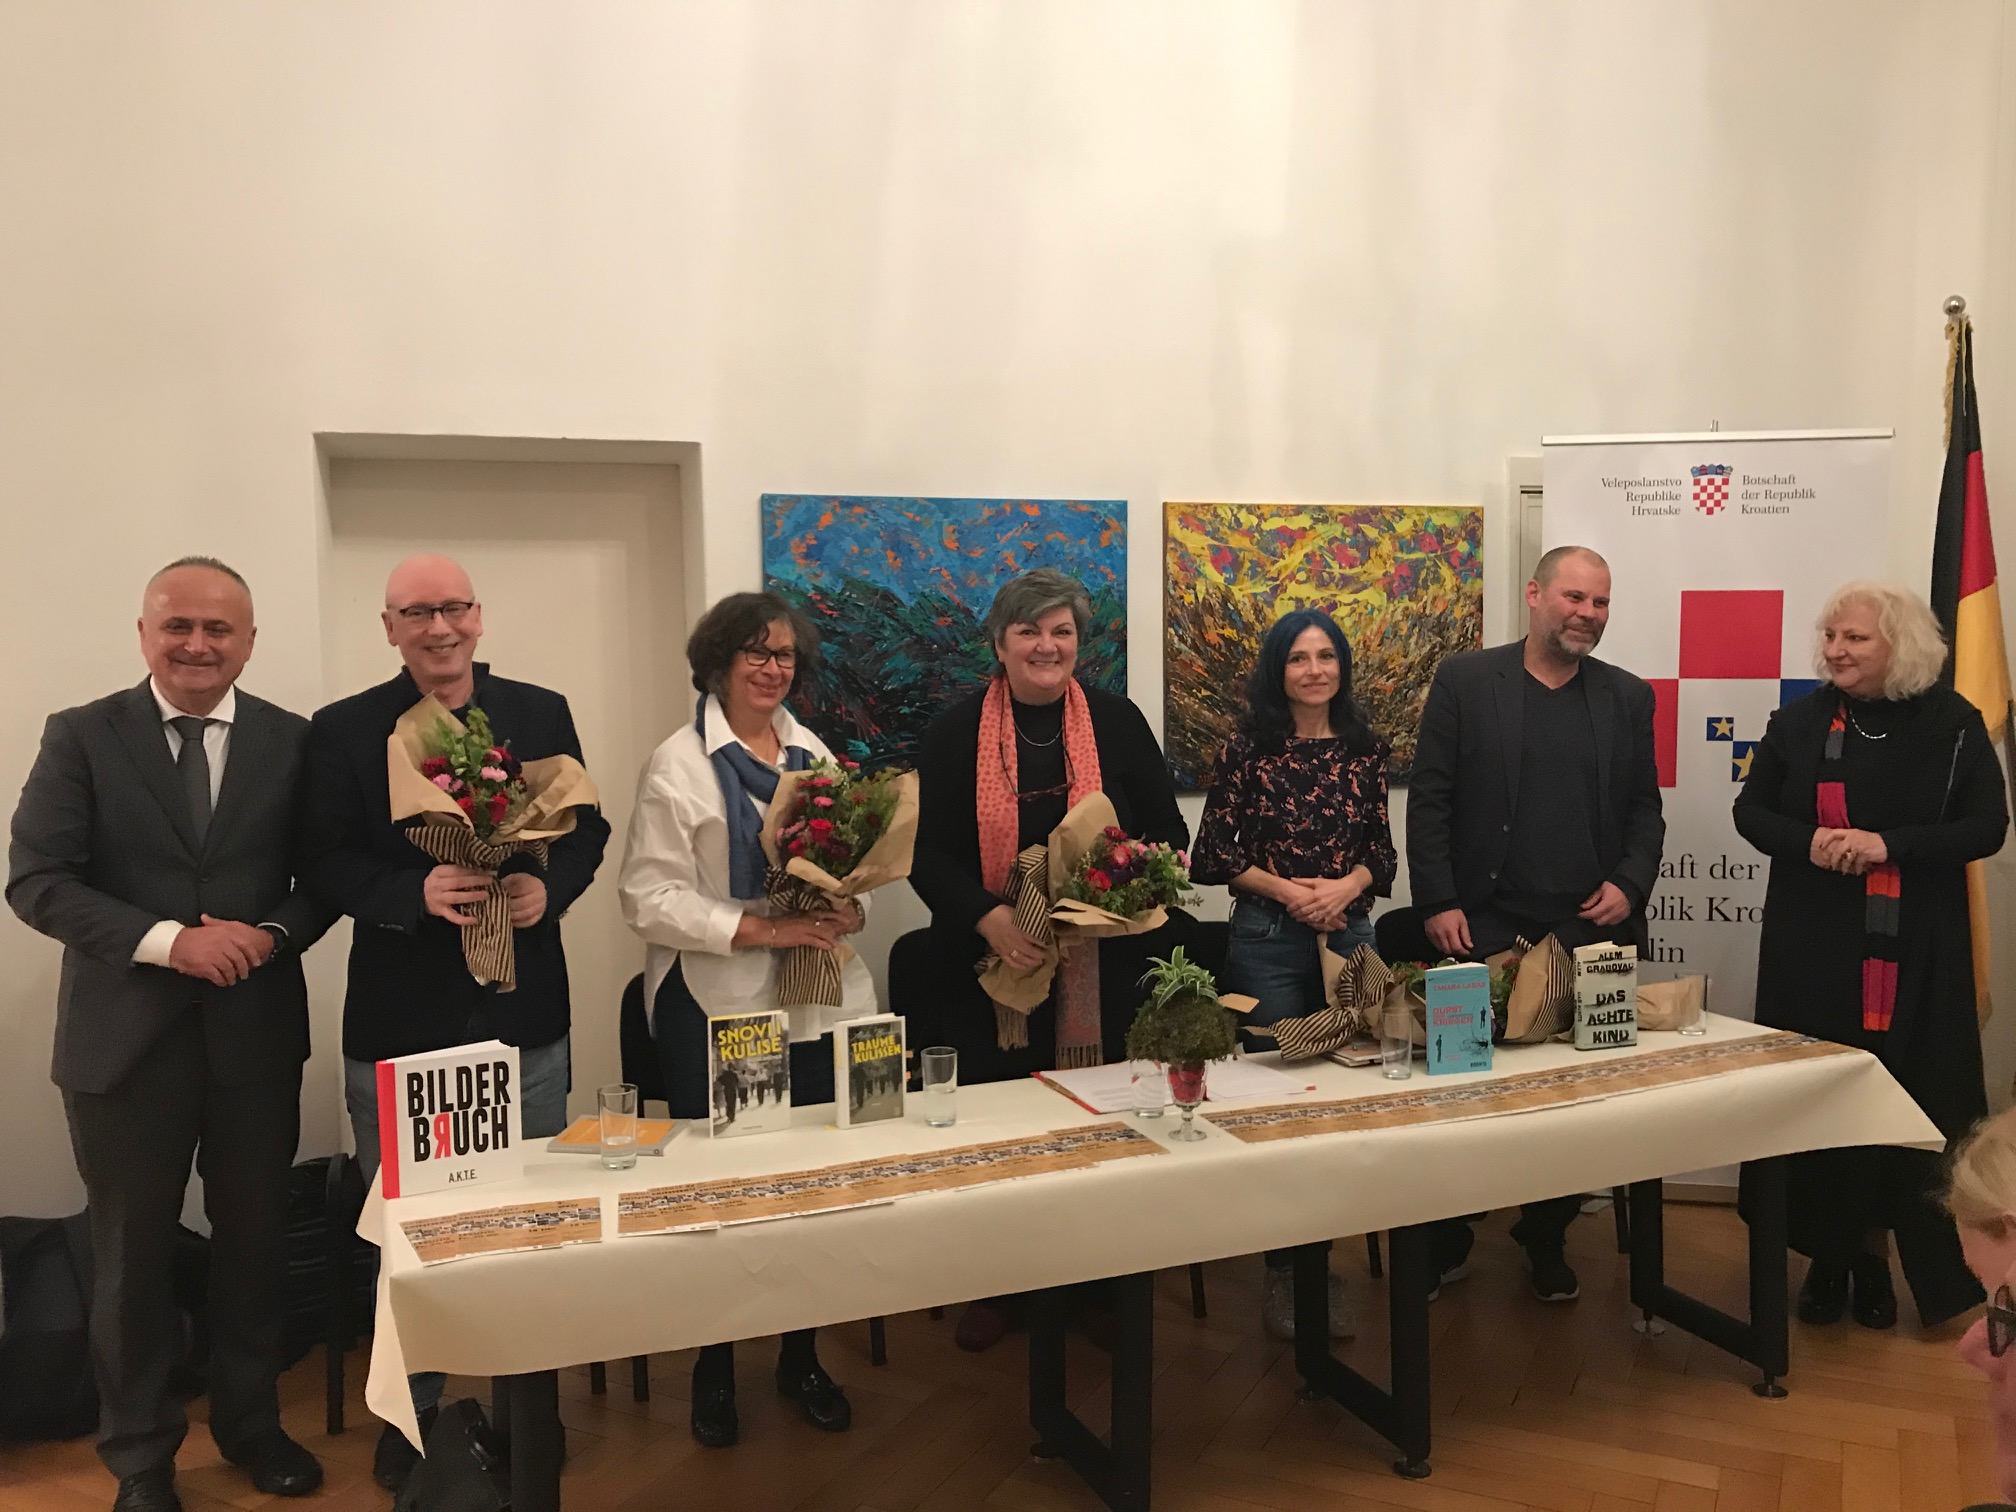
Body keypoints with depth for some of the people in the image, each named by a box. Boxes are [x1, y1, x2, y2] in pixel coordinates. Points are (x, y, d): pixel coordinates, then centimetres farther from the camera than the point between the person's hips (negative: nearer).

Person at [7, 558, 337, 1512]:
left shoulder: (293, 742, 1)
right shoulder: (81, 737, -3)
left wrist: (273, 934, -16)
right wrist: (167, 940, -20)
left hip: (256, 1031, 1)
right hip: (124, 1036, -1)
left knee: (254, 1239, 14)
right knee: (133, 1253, 12)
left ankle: (250, 1421, 35)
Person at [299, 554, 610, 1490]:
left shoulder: (542, 713, 3)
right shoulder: (341, 730, -2)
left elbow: (587, 827, 5)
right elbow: (326, 862, -7)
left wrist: (552, 888, -14)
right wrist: (418, 893, -23)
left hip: (524, 1008, 2)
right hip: (398, 1016, -2)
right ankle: (411, 1406, 31)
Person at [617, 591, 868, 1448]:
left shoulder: (815, 755, 11)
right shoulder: (679, 763, -5)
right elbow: (649, 896, -12)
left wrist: (848, 911, -8)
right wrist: (759, 929, -20)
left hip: (818, 1001, 4)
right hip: (717, 1012, -4)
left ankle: (801, 1357, 27)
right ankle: (713, 1369, 26)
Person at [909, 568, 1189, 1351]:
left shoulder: (1117, 721, 5)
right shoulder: (956, 732, 2)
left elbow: (1167, 831, 6)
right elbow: (929, 853, -3)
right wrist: (988, 917, -20)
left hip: (1105, 967, 1)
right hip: (991, 964, 0)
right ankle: (995, 1286, 24)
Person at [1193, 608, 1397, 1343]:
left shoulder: (1364, 749, 5)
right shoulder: (1249, 747, -3)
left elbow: (1382, 847, 6)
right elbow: (1213, 852, -4)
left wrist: (1345, 886, -13)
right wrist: (1284, 889, -15)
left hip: (1350, 935, 3)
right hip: (1267, 940, -3)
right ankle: (1283, 1271, 14)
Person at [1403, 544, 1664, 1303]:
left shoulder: (1627, 696, 11)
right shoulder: (1465, 680, 0)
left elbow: (1645, 809, 13)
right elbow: (1429, 800, -2)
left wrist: (1630, 885, -4)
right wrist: (1437, 903, -9)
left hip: (1589, 933, 3)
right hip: (1482, 929, -3)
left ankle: (1547, 1240, 25)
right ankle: (1445, 1242, 20)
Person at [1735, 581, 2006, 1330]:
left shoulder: (1952, 724, -2)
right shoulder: (1799, 720, 3)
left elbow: (1986, 827, -4)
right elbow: (1750, 811, 8)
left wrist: (1889, 844, -17)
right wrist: (1807, 841, -13)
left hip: (1915, 949, -1)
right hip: (1812, 943, 1)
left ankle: (1875, 1253, 18)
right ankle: (1828, 1253, 17)